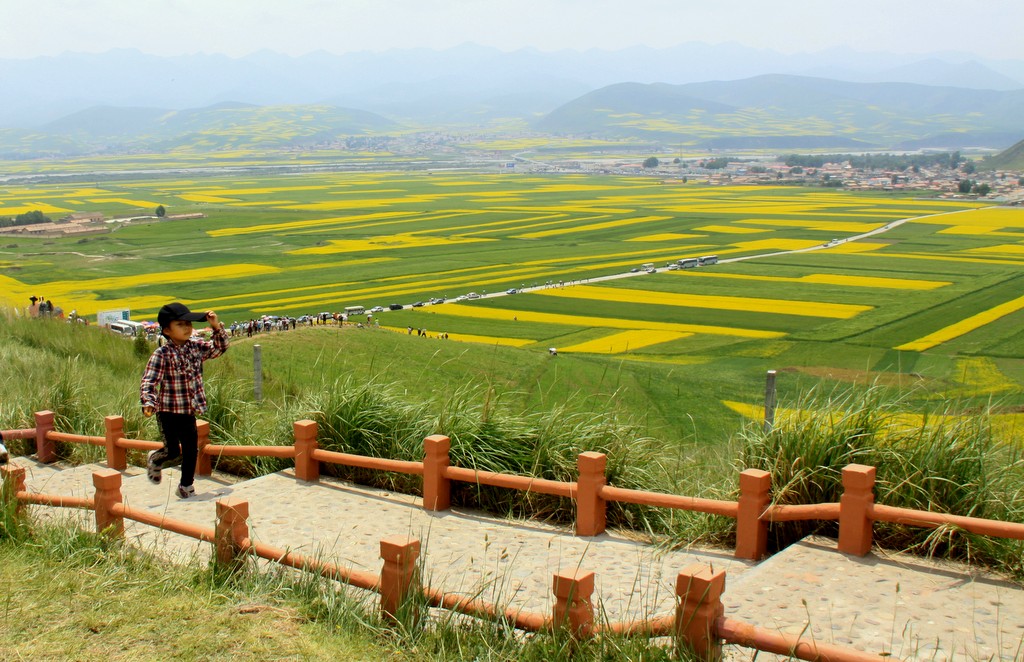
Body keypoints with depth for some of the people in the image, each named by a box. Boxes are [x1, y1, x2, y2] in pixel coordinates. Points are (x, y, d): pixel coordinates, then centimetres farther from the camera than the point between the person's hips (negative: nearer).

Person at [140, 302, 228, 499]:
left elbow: (220, 348, 13)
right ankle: (155, 460, 36)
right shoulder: (161, 355, -15)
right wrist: (148, 402, -36)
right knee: (173, 451, 1)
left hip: (189, 411, 5)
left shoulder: (196, 346, 2)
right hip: (168, 411, -5)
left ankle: (186, 486, 25)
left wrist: (217, 327, -3)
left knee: (191, 450, 8)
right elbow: (148, 382, -20)